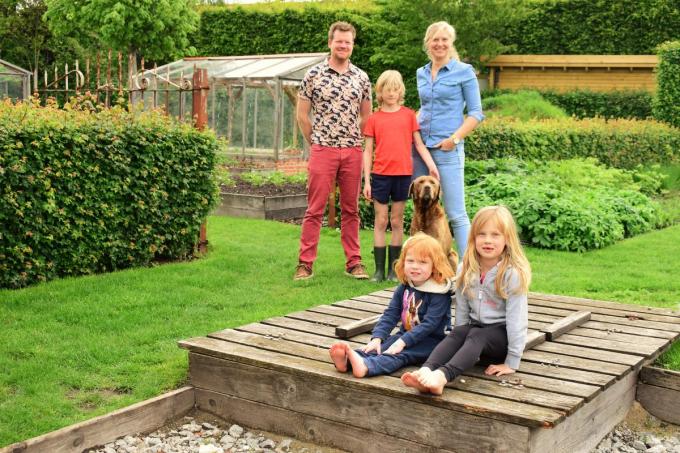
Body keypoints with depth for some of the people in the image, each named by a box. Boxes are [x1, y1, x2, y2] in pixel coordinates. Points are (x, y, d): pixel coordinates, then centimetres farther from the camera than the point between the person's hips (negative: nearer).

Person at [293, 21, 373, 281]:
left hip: (353, 151, 3)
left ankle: (354, 262, 16)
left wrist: (358, 142, 10)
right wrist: (315, 143, 5)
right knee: (315, 209, -2)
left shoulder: (361, 77, 8)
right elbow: (302, 115, 4)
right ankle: (305, 263, 4)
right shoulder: (314, 74, 0)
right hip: (322, 150, -3)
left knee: (351, 209, 9)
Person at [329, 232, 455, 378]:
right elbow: (390, 314, 2)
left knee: (400, 354, -32)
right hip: (405, 335, 7)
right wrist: (377, 338, -14)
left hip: (430, 340, -7)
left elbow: (429, 324, -22)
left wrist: (403, 342, -29)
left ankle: (365, 366, -59)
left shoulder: (439, 293, -14)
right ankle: (346, 360, -46)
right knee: (377, 348, -20)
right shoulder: (404, 288, 7)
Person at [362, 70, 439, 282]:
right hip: (380, 175, 0)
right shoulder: (374, 119, 3)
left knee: (397, 221, 7)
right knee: (380, 221, 3)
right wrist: (366, 181, -1)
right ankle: (379, 269, 7)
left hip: (403, 174, 0)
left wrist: (432, 166, -8)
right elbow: (368, 151, 4)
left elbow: (419, 144, 5)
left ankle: (394, 269, 14)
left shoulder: (409, 115, 4)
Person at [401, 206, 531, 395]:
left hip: (502, 334, -4)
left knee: (476, 336, -32)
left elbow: (516, 317, -17)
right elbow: (462, 309, 3)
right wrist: (461, 345, -1)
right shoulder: (466, 269, -1)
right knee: (456, 334, -26)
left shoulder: (512, 273, -16)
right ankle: (425, 371, -51)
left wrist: (512, 363, -17)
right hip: (475, 327, 4)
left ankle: (441, 376, -57)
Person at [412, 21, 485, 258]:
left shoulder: (464, 72, -2)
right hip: (420, 148, 6)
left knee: (455, 214, -6)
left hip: (447, 150, -5)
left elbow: (476, 113, -3)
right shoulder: (421, 73, 13)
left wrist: (455, 138, -15)